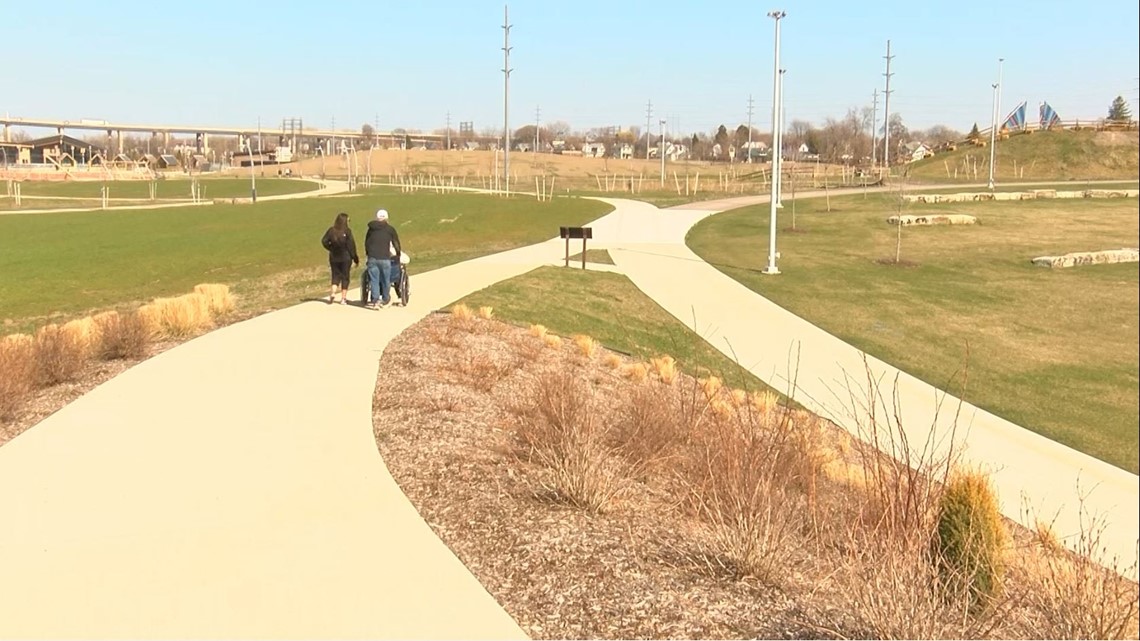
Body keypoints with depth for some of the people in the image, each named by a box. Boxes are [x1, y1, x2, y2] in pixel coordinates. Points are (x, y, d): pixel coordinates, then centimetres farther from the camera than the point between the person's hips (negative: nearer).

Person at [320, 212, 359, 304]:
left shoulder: (331, 230, -1)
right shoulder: (347, 231, -11)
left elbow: (324, 241, -5)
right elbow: (351, 246, -11)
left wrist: (331, 249, 8)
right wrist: (355, 258, -4)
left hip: (334, 257, 3)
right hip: (345, 258, -3)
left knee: (335, 276, 13)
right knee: (345, 277, 6)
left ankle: (332, 294, -9)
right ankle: (343, 299, 6)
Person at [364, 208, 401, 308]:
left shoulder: (371, 229, 14)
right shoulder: (390, 229, 5)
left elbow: (366, 243, 19)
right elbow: (396, 243, 10)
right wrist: (398, 256, 23)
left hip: (372, 258, 2)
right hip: (384, 258, -2)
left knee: (374, 280, 3)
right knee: (385, 280, 10)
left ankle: (375, 300, -4)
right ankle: (385, 299, 19)